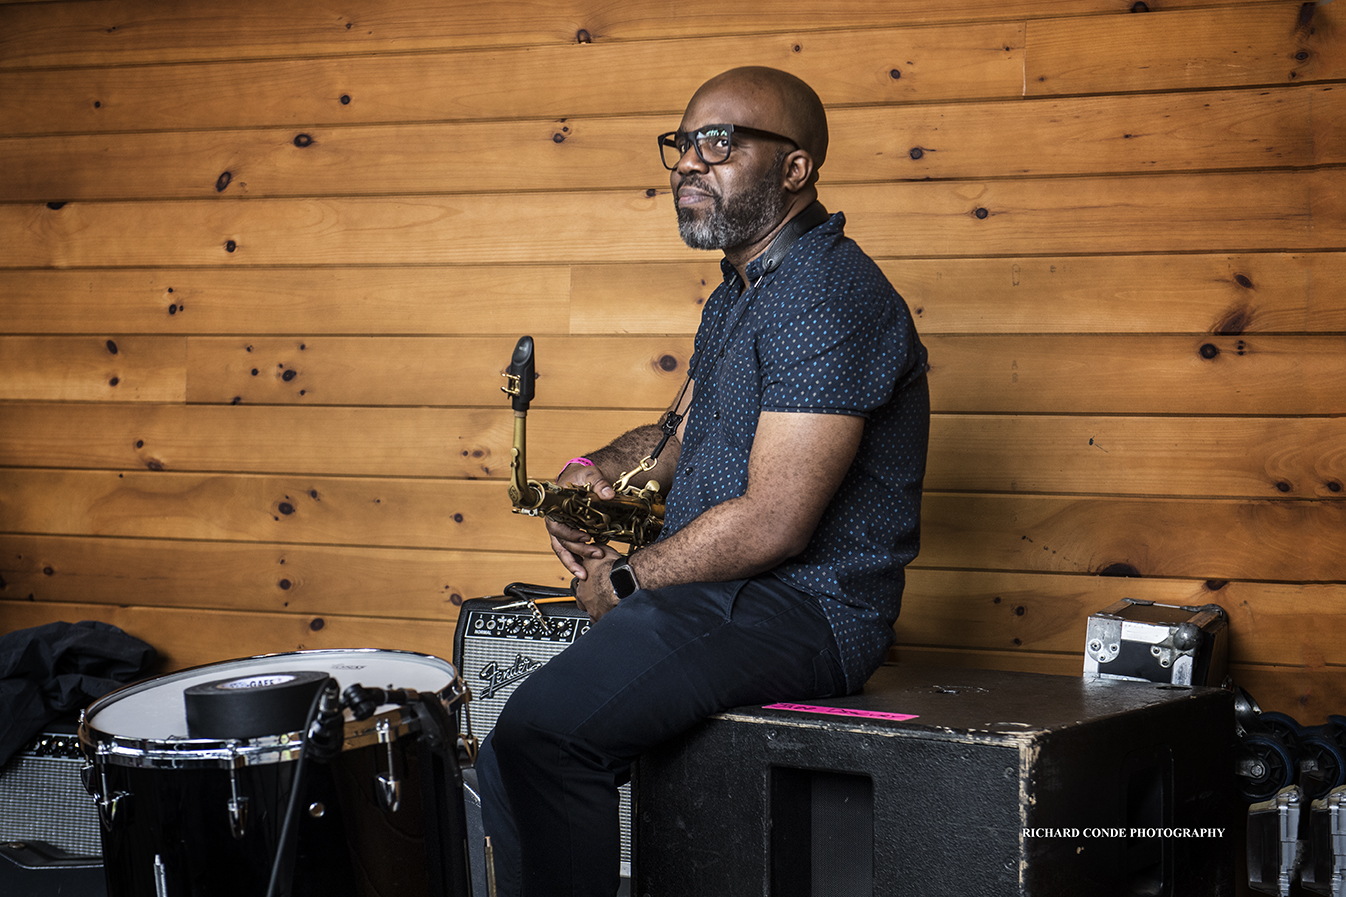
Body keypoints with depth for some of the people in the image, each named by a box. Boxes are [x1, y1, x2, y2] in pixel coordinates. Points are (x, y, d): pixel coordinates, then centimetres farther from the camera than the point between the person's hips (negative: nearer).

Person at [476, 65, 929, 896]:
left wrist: (624, 582, -11)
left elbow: (771, 525, -24)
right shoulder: (736, 297, 17)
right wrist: (601, 468, 4)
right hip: (725, 590, 11)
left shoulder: (829, 296, -18)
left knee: (546, 729, -25)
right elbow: (682, 431, 27)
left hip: (804, 610, -11)